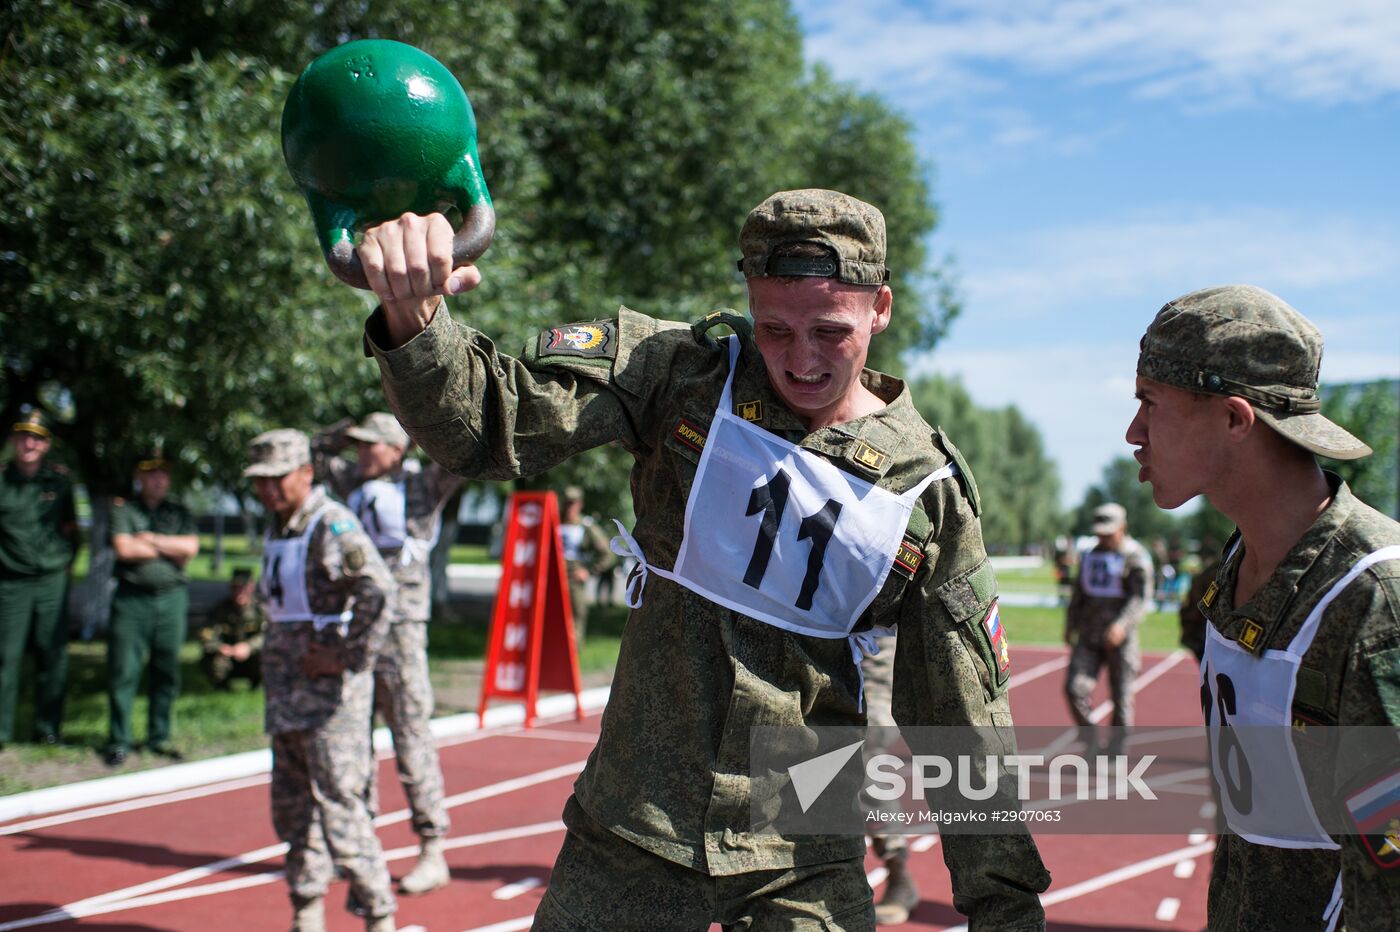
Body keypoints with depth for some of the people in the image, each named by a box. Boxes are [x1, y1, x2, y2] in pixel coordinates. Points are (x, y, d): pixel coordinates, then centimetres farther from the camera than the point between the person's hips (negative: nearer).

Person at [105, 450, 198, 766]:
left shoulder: (179, 513, 15)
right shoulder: (124, 509, 5)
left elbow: (190, 547, 0)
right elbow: (123, 548, -9)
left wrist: (150, 539, -4)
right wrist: (171, 550, -1)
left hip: (172, 598, 3)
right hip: (132, 597, -3)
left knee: (167, 671, 5)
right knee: (124, 671, -3)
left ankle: (159, 738, 16)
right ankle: (119, 741, 6)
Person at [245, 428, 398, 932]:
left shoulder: (333, 526, -14)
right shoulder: (277, 531, 15)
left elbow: (379, 592, -28)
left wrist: (350, 658, -23)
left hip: (331, 688, -9)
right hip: (287, 690, 9)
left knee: (339, 805, -10)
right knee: (292, 806, 14)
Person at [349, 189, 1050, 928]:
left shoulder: (929, 488, -5)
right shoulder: (683, 374, -6)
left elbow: (963, 728, 0)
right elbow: (485, 422, -17)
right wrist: (412, 319, -37)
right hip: (630, 839, 0)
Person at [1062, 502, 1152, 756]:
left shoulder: (1136, 557, -5)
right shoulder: (1090, 556, 15)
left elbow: (1141, 599, -14)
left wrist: (1122, 624, -28)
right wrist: (1070, 626, 21)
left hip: (1120, 638, -5)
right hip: (1088, 637, 5)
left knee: (1121, 697, 2)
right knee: (1075, 688, -9)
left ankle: (1114, 750, 15)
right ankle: (1091, 743, 6)